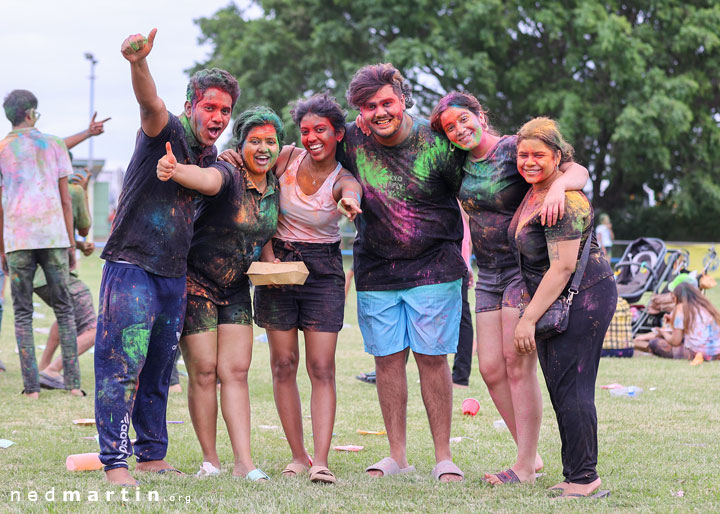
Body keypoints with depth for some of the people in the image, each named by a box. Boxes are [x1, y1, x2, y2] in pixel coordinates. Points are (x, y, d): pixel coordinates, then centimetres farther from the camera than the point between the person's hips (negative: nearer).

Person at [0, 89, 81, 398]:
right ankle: (73, 382, 1)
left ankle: (31, 386, -2)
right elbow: (66, 200, 5)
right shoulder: (53, 145, 7)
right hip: (53, 235, 1)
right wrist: (71, 244, 10)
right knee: (63, 309, 7)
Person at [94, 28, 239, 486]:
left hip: (174, 274, 7)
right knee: (122, 365, -8)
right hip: (131, 264, -7)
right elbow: (150, 102, -33)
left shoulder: (213, 156, 12)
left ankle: (152, 455, 23)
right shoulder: (168, 132, -10)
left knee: (158, 369, 13)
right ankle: (116, 462, -6)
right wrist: (138, 63, -54)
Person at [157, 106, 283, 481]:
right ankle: (209, 460, 9)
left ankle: (243, 462, -1)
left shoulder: (275, 188, 1)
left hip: (235, 289, 6)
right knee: (204, 372, -2)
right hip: (196, 283, -6)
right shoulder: (228, 176, -20)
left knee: (236, 371, 1)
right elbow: (207, 180, -45)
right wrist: (173, 170, -68)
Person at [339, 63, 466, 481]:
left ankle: (444, 456, 6)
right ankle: (398, 455, 14)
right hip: (376, 271, 3)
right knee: (388, 359, 5)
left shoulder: (436, 144, -11)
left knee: (433, 358, -2)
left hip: (433, 269, -3)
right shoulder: (352, 142, -3)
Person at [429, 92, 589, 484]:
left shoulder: (513, 149, -12)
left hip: (524, 270, -7)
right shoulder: (463, 161, 8)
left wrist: (558, 186, -43)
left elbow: (578, 171, -22)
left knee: (517, 366, -8)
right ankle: (531, 455, 16)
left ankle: (525, 467, -2)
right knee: (491, 368, 4)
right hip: (488, 275, 7)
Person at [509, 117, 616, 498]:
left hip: (582, 299, -10)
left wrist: (528, 319, -21)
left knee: (570, 387, -11)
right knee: (560, 387, 10)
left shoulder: (563, 202, -20)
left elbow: (562, 267, -23)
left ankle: (583, 479, -8)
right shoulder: (536, 190, 10)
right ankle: (576, 477, 13)